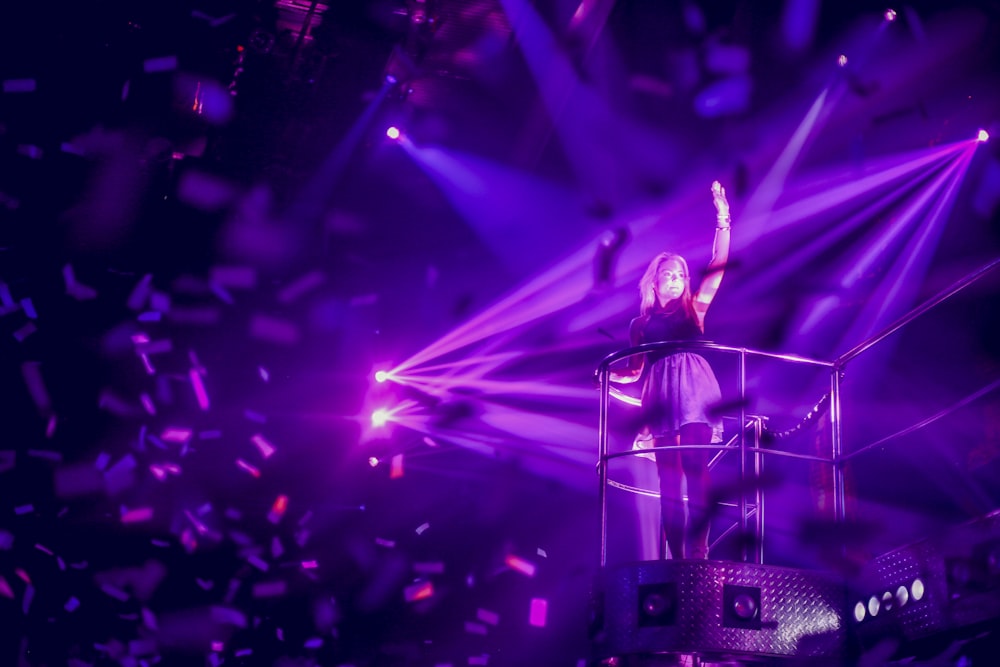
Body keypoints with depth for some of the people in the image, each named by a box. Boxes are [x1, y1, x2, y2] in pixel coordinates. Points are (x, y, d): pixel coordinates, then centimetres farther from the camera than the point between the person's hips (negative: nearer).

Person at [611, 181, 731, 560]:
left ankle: (698, 551, -22)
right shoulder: (642, 323, 18)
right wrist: (609, 375, 0)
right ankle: (676, 557, -4)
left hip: (694, 391, -1)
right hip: (661, 396, 1)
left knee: (695, 468, -16)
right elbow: (636, 371, 19)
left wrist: (722, 220, -2)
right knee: (669, 479, -4)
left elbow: (719, 265, 6)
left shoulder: (693, 309, 16)